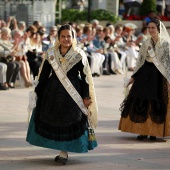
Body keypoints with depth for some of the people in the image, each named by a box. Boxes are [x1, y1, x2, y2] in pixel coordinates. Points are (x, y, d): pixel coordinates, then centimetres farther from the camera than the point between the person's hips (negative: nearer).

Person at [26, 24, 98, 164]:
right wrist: (38, 92, 8)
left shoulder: (79, 55, -3)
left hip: (72, 93, -3)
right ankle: (62, 151, 18)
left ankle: (64, 153, 1)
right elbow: (43, 74, 9)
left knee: (69, 120, -5)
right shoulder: (50, 54, 4)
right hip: (53, 93, 3)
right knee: (53, 120, 5)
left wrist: (86, 96, -5)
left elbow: (85, 77, -2)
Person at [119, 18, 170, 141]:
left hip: (158, 75, -4)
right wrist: (134, 77, 13)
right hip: (144, 74, 4)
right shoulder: (146, 43, 9)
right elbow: (140, 61, 14)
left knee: (156, 103, -1)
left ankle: (154, 132, 8)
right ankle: (143, 131, 8)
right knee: (141, 102, 1)